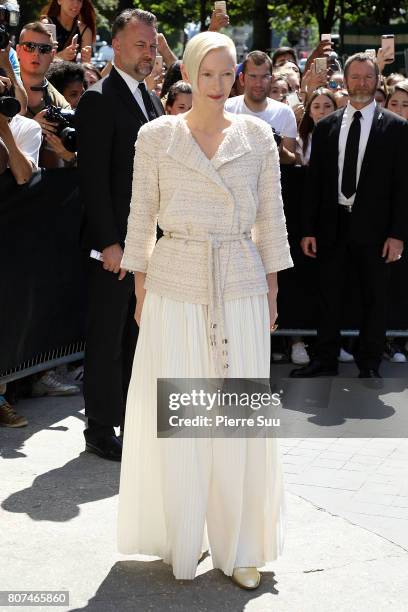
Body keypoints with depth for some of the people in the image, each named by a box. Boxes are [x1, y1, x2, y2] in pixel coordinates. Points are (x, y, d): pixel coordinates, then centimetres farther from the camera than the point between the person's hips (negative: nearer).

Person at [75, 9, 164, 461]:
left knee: (137, 335, 15)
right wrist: (109, 243, -20)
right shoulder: (99, 100, -11)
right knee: (107, 339, 2)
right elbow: (92, 178, -16)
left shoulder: (151, 100, 14)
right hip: (116, 243, -8)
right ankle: (100, 429, 13)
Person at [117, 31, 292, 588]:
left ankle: (240, 546, 18)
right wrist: (141, 295, 3)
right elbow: (141, 219, 5)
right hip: (174, 288, 0)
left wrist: (272, 296, 5)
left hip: (241, 291, 1)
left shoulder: (257, 136, 4)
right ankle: (181, 539, 22)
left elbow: (271, 220, 7)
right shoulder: (155, 137, 1)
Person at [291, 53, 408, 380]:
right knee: (329, 295, 10)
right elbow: (314, 181, 7)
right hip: (332, 226, 2)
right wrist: (309, 229, 2)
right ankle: (326, 360, 23)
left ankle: (369, 365, 21)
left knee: (375, 298, 8)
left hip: (373, 228, -2)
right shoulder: (325, 126, 7)